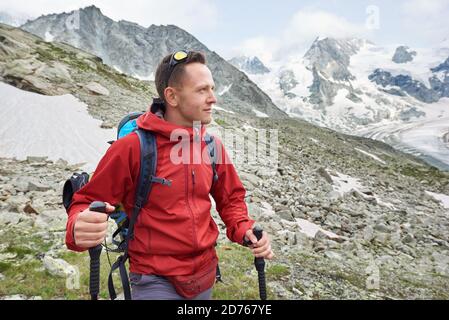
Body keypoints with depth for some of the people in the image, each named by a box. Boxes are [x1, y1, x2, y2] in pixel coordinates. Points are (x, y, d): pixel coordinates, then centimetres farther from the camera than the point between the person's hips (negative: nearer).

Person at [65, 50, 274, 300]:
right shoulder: (131, 147, -17)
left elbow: (231, 199, 8)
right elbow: (88, 202, -9)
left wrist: (244, 230, -10)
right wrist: (79, 228, -31)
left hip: (206, 275, 6)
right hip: (156, 281, -5)